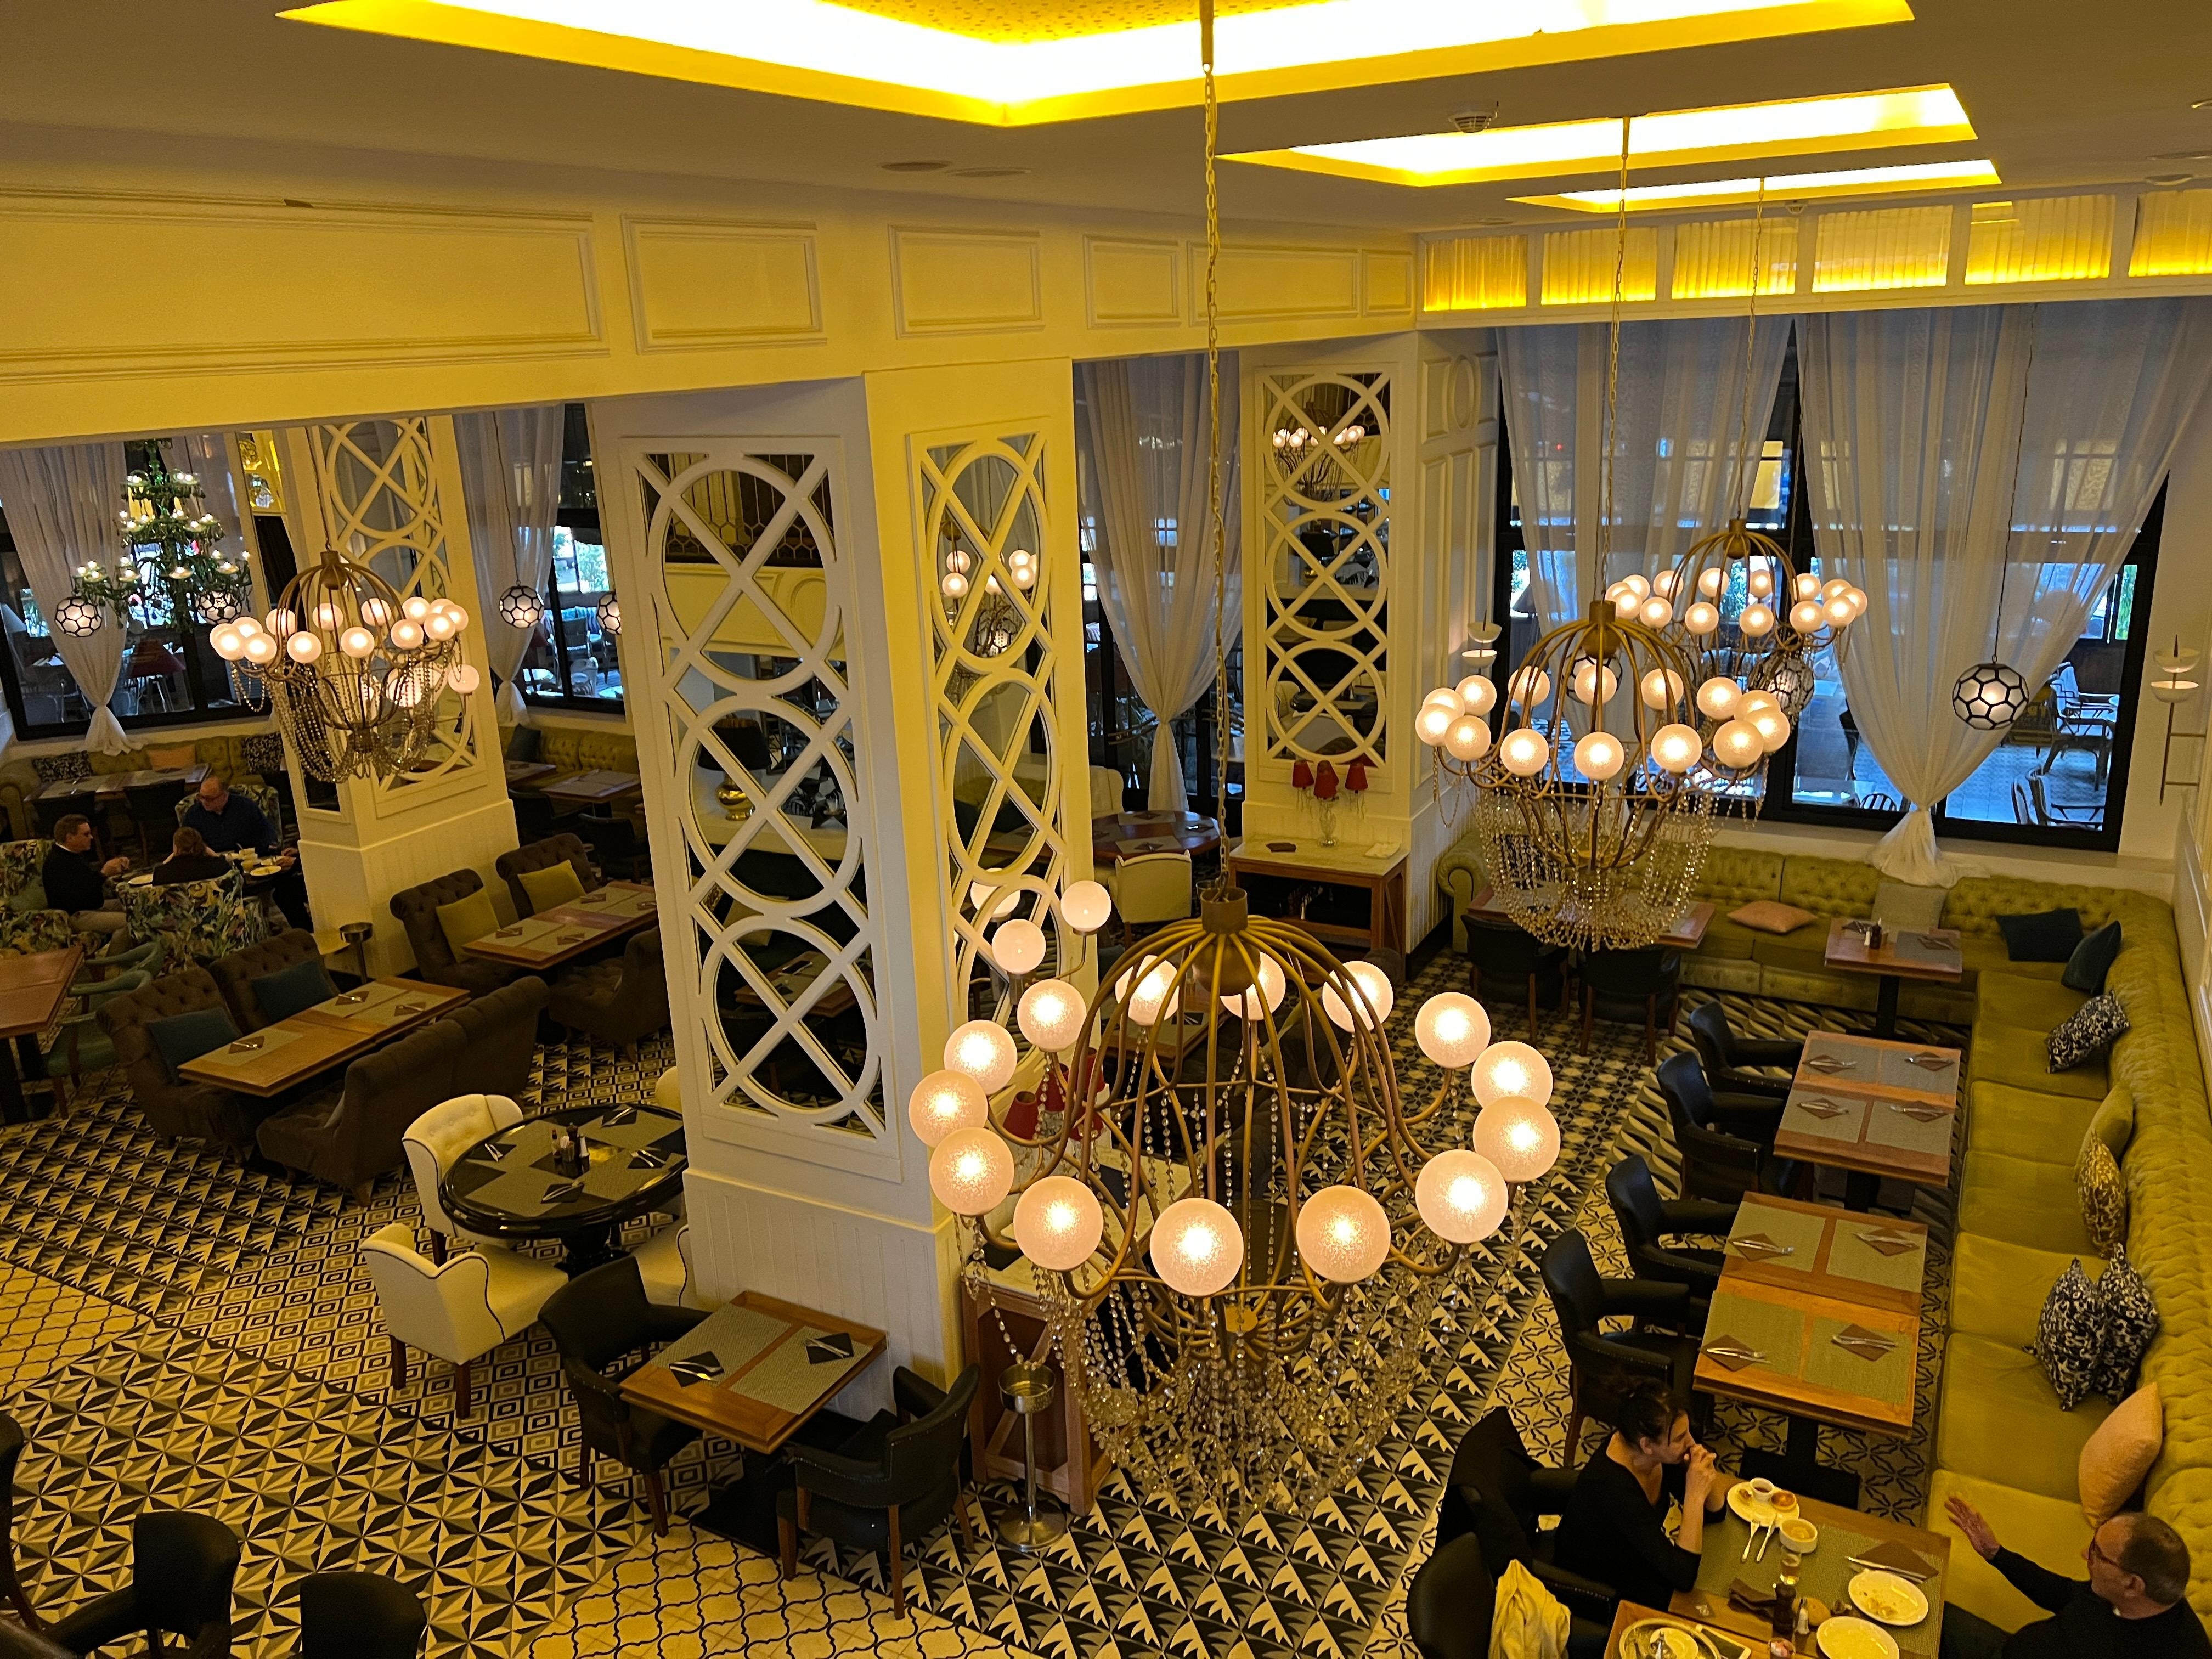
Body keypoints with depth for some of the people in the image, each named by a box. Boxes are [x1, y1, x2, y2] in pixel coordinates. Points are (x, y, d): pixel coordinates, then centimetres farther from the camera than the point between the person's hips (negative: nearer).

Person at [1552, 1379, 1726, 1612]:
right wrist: (1695, 1494, -38)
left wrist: (1708, 1471, -26)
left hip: (1634, 1555, 7)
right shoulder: (1613, 1486, -39)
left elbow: (1715, 1508, -5)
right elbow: (1683, 1576, -38)